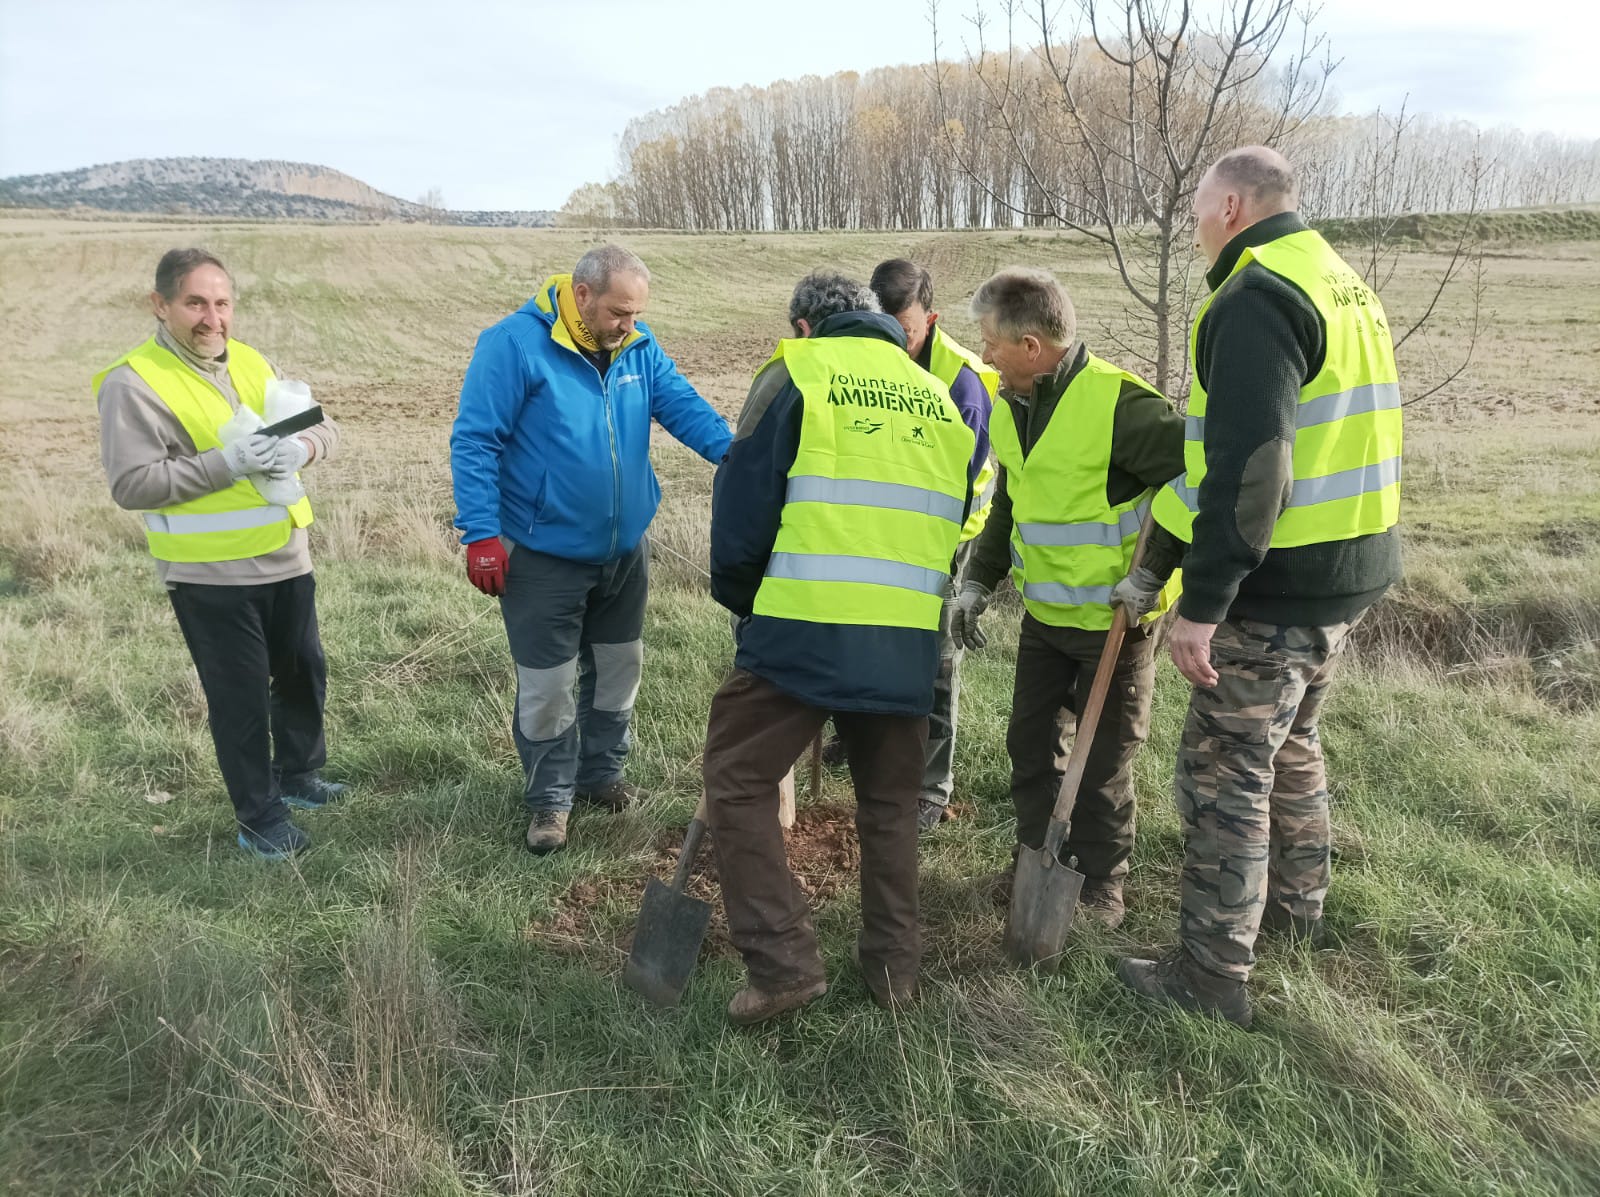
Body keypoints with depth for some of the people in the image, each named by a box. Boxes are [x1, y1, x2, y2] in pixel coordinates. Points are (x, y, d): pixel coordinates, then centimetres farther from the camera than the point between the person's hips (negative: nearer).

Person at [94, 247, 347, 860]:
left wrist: (300, 448, -14)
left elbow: (324, 426, 9)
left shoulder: (251, 362, 7)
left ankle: (297, 775, 42)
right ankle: (258, 817, 21)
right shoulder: (133, 382, -13)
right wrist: (225, 464, -27)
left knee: (303, 672, 20)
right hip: (211, 576, -6)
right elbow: (132, 484, -19)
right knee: (241, 695, 4)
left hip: (287, 560, 7)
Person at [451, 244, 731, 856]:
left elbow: (685, 407, -9)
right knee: (546, 685, 4)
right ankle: (550, 797, 25)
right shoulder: (515, 344, -16)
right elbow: (474, 442, -17)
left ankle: (601, 772, 40)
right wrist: (482, 533, -22)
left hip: (624, 551, 6)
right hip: (543, 556, -6)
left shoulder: (639, 349, 1)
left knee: (618, 669, 19)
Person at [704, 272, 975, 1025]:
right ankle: (894, 966, 27)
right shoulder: (942, 399, 18)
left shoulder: (796, 373, 2)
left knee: (738, 780, 9)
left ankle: (782, 962, 4)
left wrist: (739, 598, 15)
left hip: (804, 630, -5)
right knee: (890, 800, 19)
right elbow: (954, 521, 19)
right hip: (908, 644, 5)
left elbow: (743, 505, 0)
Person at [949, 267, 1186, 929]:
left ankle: (1100, 887, 25)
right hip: (1043, 615, 7)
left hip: (1114, 620, -7)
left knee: (1102, 761, 7)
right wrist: (978, 581, 9)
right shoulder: (1009, 410, 4)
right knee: (1031, 743, 15)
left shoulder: (1119, 403, -23)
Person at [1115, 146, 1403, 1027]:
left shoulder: (1255, 300, -17)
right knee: (1289, 741, 25)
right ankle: (1295, 905, 43)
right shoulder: (1344, 286, 15)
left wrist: (1200, 606, -25)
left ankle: (1211, 975, 11)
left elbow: (1247, 471, -27)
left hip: (1278, 586, -10)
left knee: (1224, 770, 0)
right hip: (1351, 567, 10)